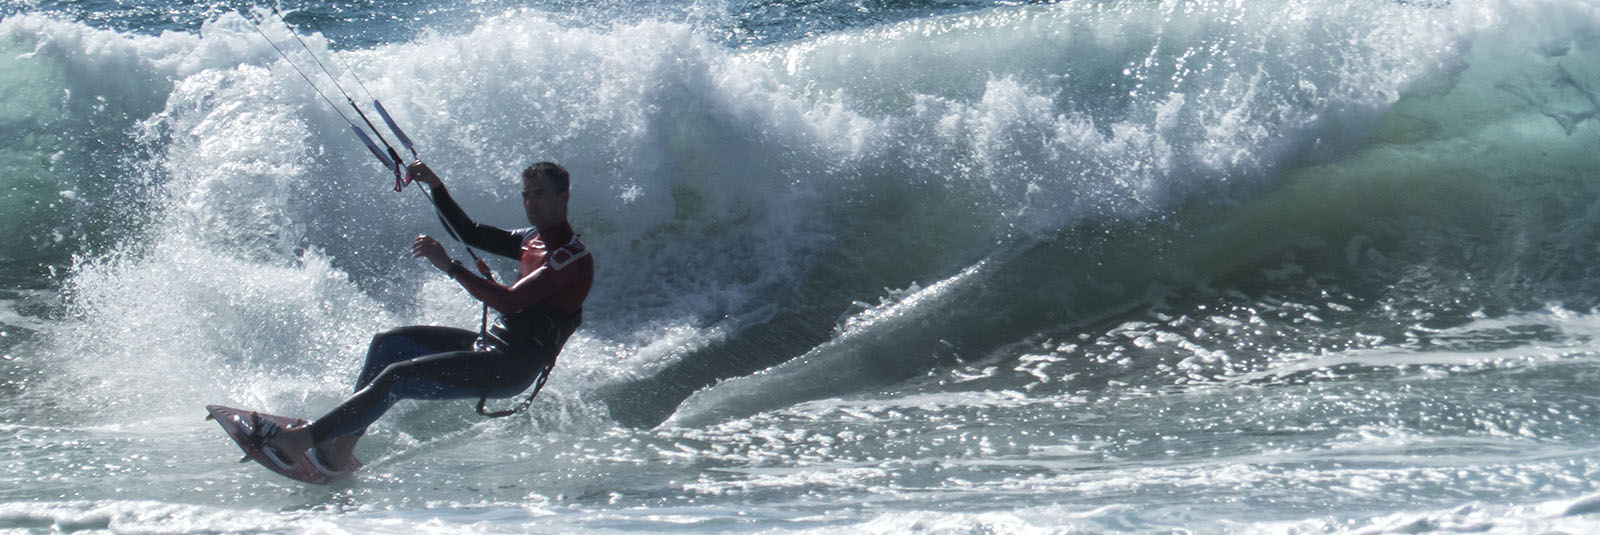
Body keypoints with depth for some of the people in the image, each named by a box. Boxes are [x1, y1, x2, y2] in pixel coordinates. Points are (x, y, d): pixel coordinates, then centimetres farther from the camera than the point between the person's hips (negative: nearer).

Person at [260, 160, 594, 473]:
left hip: (510, 369, -10)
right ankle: (340, 447, 4)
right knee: (389, 344, 8)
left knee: (398, 378, -20)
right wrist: (436, 187, 14)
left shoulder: (574, 258, -17)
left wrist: (449, 266, -28)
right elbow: (473, 234, 24)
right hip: (491, 344, 10)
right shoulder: (535, 240, 14)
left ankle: (302, 439, -19)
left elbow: (509, 301, -28)